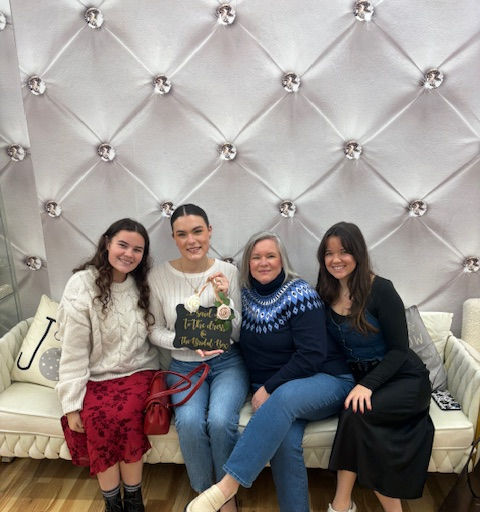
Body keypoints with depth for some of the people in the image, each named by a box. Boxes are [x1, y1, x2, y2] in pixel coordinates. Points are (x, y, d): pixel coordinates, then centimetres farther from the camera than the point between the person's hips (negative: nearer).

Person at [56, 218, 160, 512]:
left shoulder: (142, 285, 3)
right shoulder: (82, 284, -8)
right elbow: (74, 350, -9)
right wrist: (72, 403, -11)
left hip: (138, 371, 2)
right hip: (96, 377, -1)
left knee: (125, 415, -26)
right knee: (98, 420, -27)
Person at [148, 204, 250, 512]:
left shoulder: (228, 272, -5)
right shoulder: (159, 276, -5)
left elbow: (237, 335, -2)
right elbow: (155, 331, 2)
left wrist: (224, 299, -19)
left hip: (227, 362, 0)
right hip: (184, 367, 1)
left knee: (220, 420, -26)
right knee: (189, 421, -26)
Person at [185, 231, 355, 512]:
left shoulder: (300, 293, -11)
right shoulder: (245, 294, 4)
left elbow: (312, 356, -16)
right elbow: (245, 347, 12)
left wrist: (269, 389, -16)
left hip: (326, 382, -3)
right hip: (271, 392, 4)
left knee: (284, 397, -36)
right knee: (285, 439, -29)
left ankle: (227, 486, -30)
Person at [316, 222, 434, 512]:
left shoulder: (380, 289, -15)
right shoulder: (325, 293, -1)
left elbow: (399, 350, -13)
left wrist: (368, 385, -25)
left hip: (403, 379, -4)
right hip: (359, 379, 4)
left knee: (357, 412, -30)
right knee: (357, 416, -27)